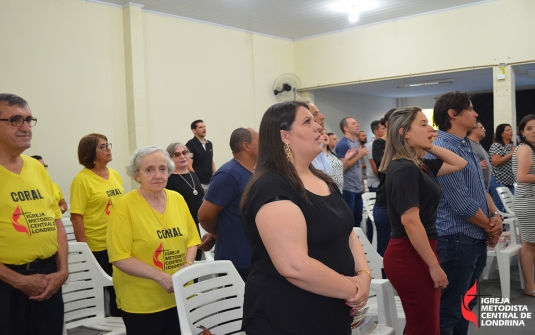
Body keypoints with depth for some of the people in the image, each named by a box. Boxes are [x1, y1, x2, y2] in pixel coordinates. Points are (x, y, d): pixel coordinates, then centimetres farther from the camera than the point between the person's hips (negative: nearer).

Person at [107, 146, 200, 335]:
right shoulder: (125, 206, -12)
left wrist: (188, 265, -9)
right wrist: (161, 276, -21)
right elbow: (120, 257, -15)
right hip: (141, 303, -4)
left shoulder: (177, 199, 2)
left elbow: (191, 240, 10)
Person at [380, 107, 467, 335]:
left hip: (416, 253, 10)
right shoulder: (404, 169, -18)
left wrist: (430, 147, 9)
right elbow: (410, 222, -24)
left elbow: (459, 164, 20)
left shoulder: (418, 165, 10)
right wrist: (434, 265, -19)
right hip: (410, 256, -10)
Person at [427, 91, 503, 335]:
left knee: (466, 305, 19)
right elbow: (461, 204, -21)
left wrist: (496, 216, -1)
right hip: (456, 241, -10)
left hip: (477, 239, 10)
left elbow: (481, 188, 17)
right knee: (448, 311, -1)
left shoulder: (466, 146, 13)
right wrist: (490, 226, -6)